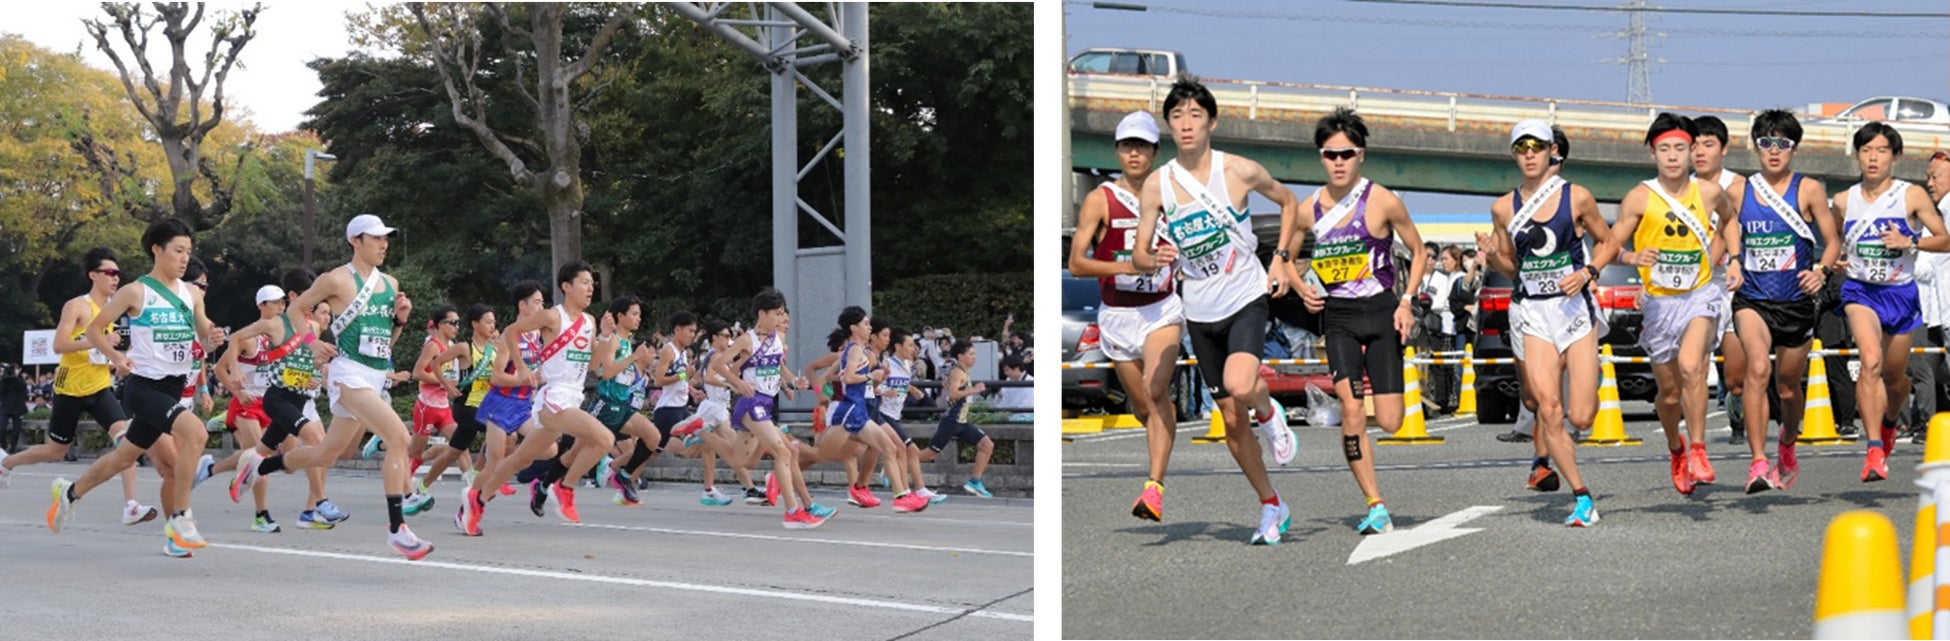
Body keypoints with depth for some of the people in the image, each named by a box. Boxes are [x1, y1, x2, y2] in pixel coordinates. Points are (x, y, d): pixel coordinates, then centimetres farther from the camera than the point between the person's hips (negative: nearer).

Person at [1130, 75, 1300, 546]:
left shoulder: (1240, 171, -10)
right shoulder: (1156, 185, -5)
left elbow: (1288, 202, 9)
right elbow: (1138, 256, -1)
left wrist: (1281, 258, 0)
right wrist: (1156, 258, -24)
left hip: (1247, 299, -3)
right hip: (1200, 312, 3)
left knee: (1240, 387, -30)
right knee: (1230, 419, 9)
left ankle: (1269, 413, 7)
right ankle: (1272, 507, 26)